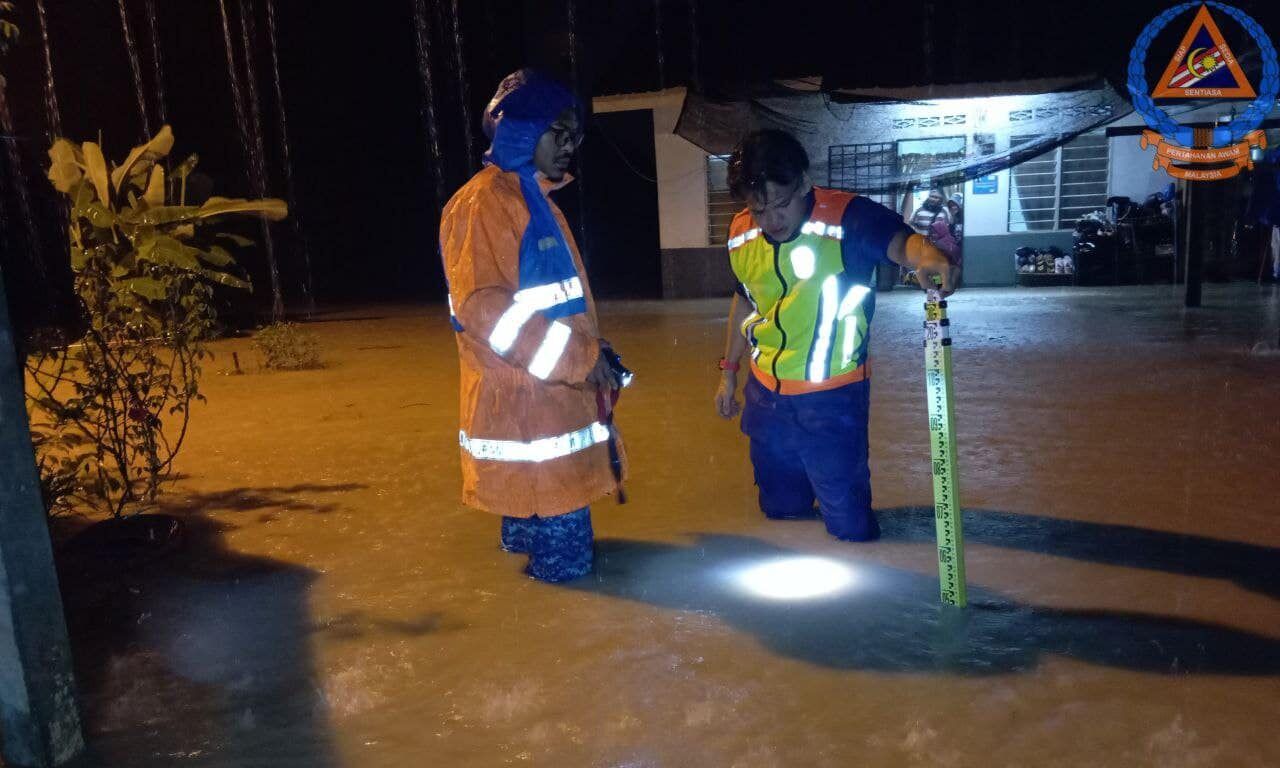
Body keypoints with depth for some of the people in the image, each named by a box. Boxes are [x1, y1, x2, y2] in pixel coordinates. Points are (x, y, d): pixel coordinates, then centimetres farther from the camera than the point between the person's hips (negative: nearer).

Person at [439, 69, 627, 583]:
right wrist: (579, 357, -22)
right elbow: (483, 307, -25)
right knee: (564, 557, 0)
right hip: (522, 404, -10)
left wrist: (592, 352, 14)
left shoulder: (535, 200, 17)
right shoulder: (483, 203, -15)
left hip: (554, 392, 10)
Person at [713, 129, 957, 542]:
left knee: (849, 524, 4)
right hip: (765, 396, 5)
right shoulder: (741, 234, -3)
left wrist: (927, 255, -64)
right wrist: (729, 372, 18)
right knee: (780, 512, 24)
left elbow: (899, 241, -40)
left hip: (833, 400, -5)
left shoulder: (848, 217, -21)